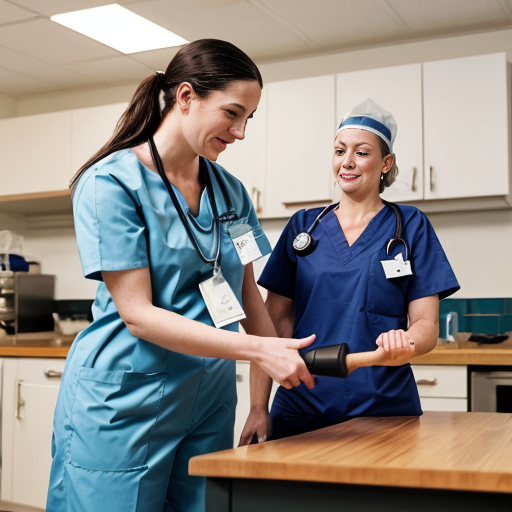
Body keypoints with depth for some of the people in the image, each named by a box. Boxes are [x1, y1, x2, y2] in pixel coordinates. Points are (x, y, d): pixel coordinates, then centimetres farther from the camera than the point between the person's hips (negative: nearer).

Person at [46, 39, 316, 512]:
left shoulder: (230, 191, 7)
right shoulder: (110, 183, -12)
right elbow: (137, 314, -18)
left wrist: (284, 363, 1)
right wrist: (257, 349, -22)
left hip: (209, 403, 6)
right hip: (123, 405, -5)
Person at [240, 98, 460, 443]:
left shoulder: (410, 227, 2)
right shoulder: (304, 226, 6)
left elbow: (426, 324, -2)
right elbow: (275, 321, 4)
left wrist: (403, 344, -25)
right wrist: (258, 407, -3)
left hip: (383, 407, -1)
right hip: (300, 406, 2)